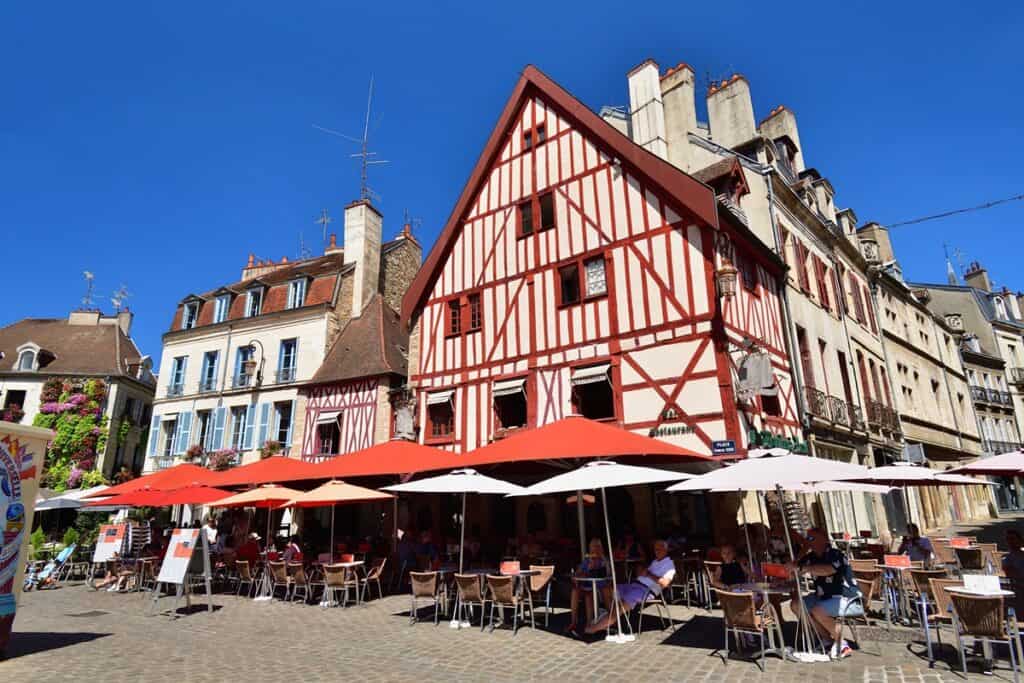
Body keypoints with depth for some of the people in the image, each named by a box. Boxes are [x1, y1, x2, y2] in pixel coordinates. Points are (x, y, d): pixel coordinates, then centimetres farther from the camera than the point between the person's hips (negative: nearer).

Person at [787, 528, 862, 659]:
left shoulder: (835, 555, -20)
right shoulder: (811, 557, 3)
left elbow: (827, 570, -41)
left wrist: (801, 568, -41)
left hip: (848, 599, -8)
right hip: (824, 597, 8)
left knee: (818, 611, -31)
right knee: (796, 605, -4)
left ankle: (842, 645, -8)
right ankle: (828, 641, 5)